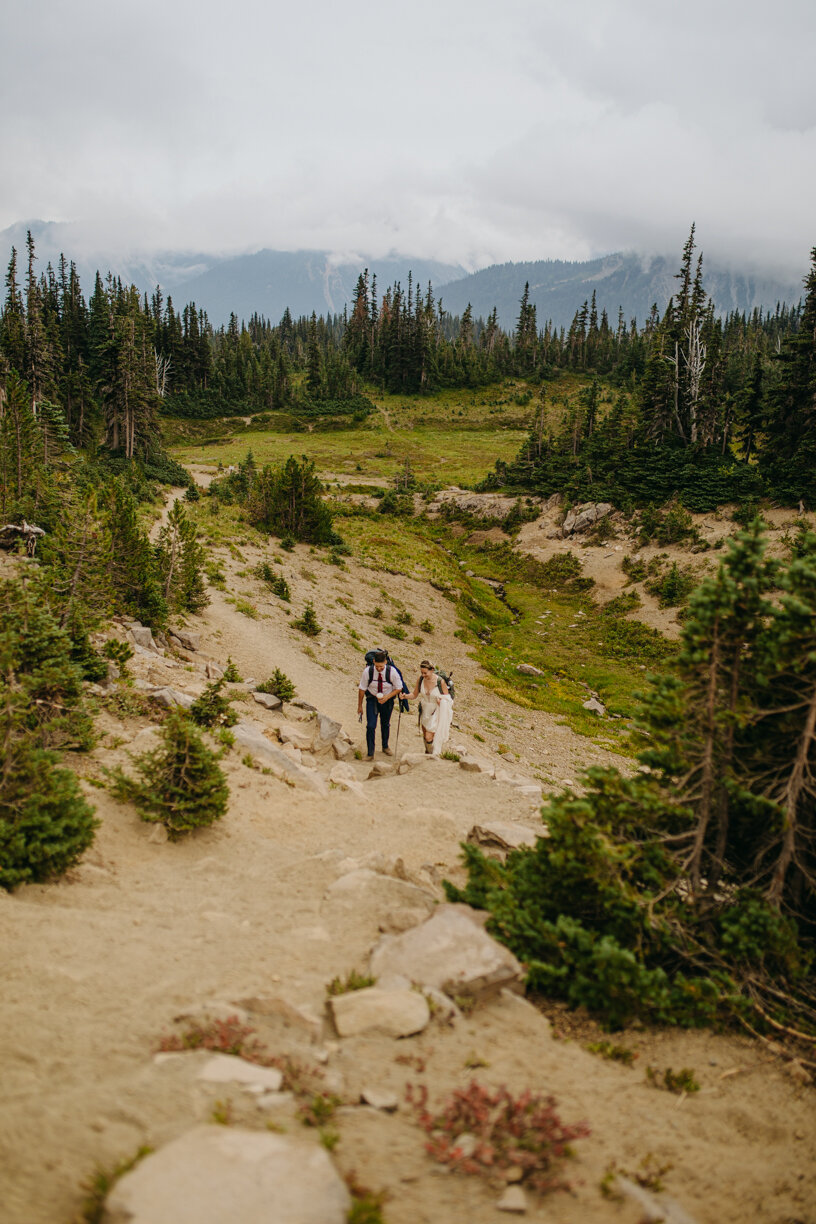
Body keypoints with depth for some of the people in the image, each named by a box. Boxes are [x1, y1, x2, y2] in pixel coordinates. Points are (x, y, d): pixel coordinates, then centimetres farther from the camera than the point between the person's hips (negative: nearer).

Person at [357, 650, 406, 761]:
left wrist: (387, 697, -23)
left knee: (385, 724, 18)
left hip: (387, 700, 1)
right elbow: (362, 689, -8)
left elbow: (399, 688, -9)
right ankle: (370, 754, -3)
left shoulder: (392, 671, -22)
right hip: (372, 699, -1)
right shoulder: (368, 671, -21)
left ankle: (385, 747, 42)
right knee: (371, 726, -12)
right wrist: (359, 706, -1)